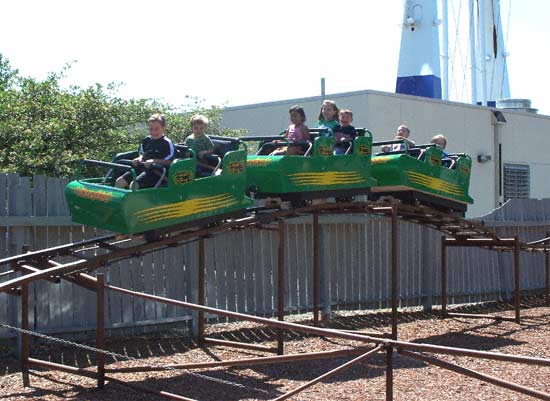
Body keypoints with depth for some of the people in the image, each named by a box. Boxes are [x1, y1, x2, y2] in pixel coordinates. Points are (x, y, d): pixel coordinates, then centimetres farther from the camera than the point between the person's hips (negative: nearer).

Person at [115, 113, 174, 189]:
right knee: (119, 181, -5)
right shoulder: (146, 140, 16)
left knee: (135, 184, -29)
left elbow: (169, 161, -11)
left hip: (156, 171, -8)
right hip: (141, 168, 8)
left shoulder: (167, 143, -5)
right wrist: (139, 158, 7)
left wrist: (154, 161, -19)